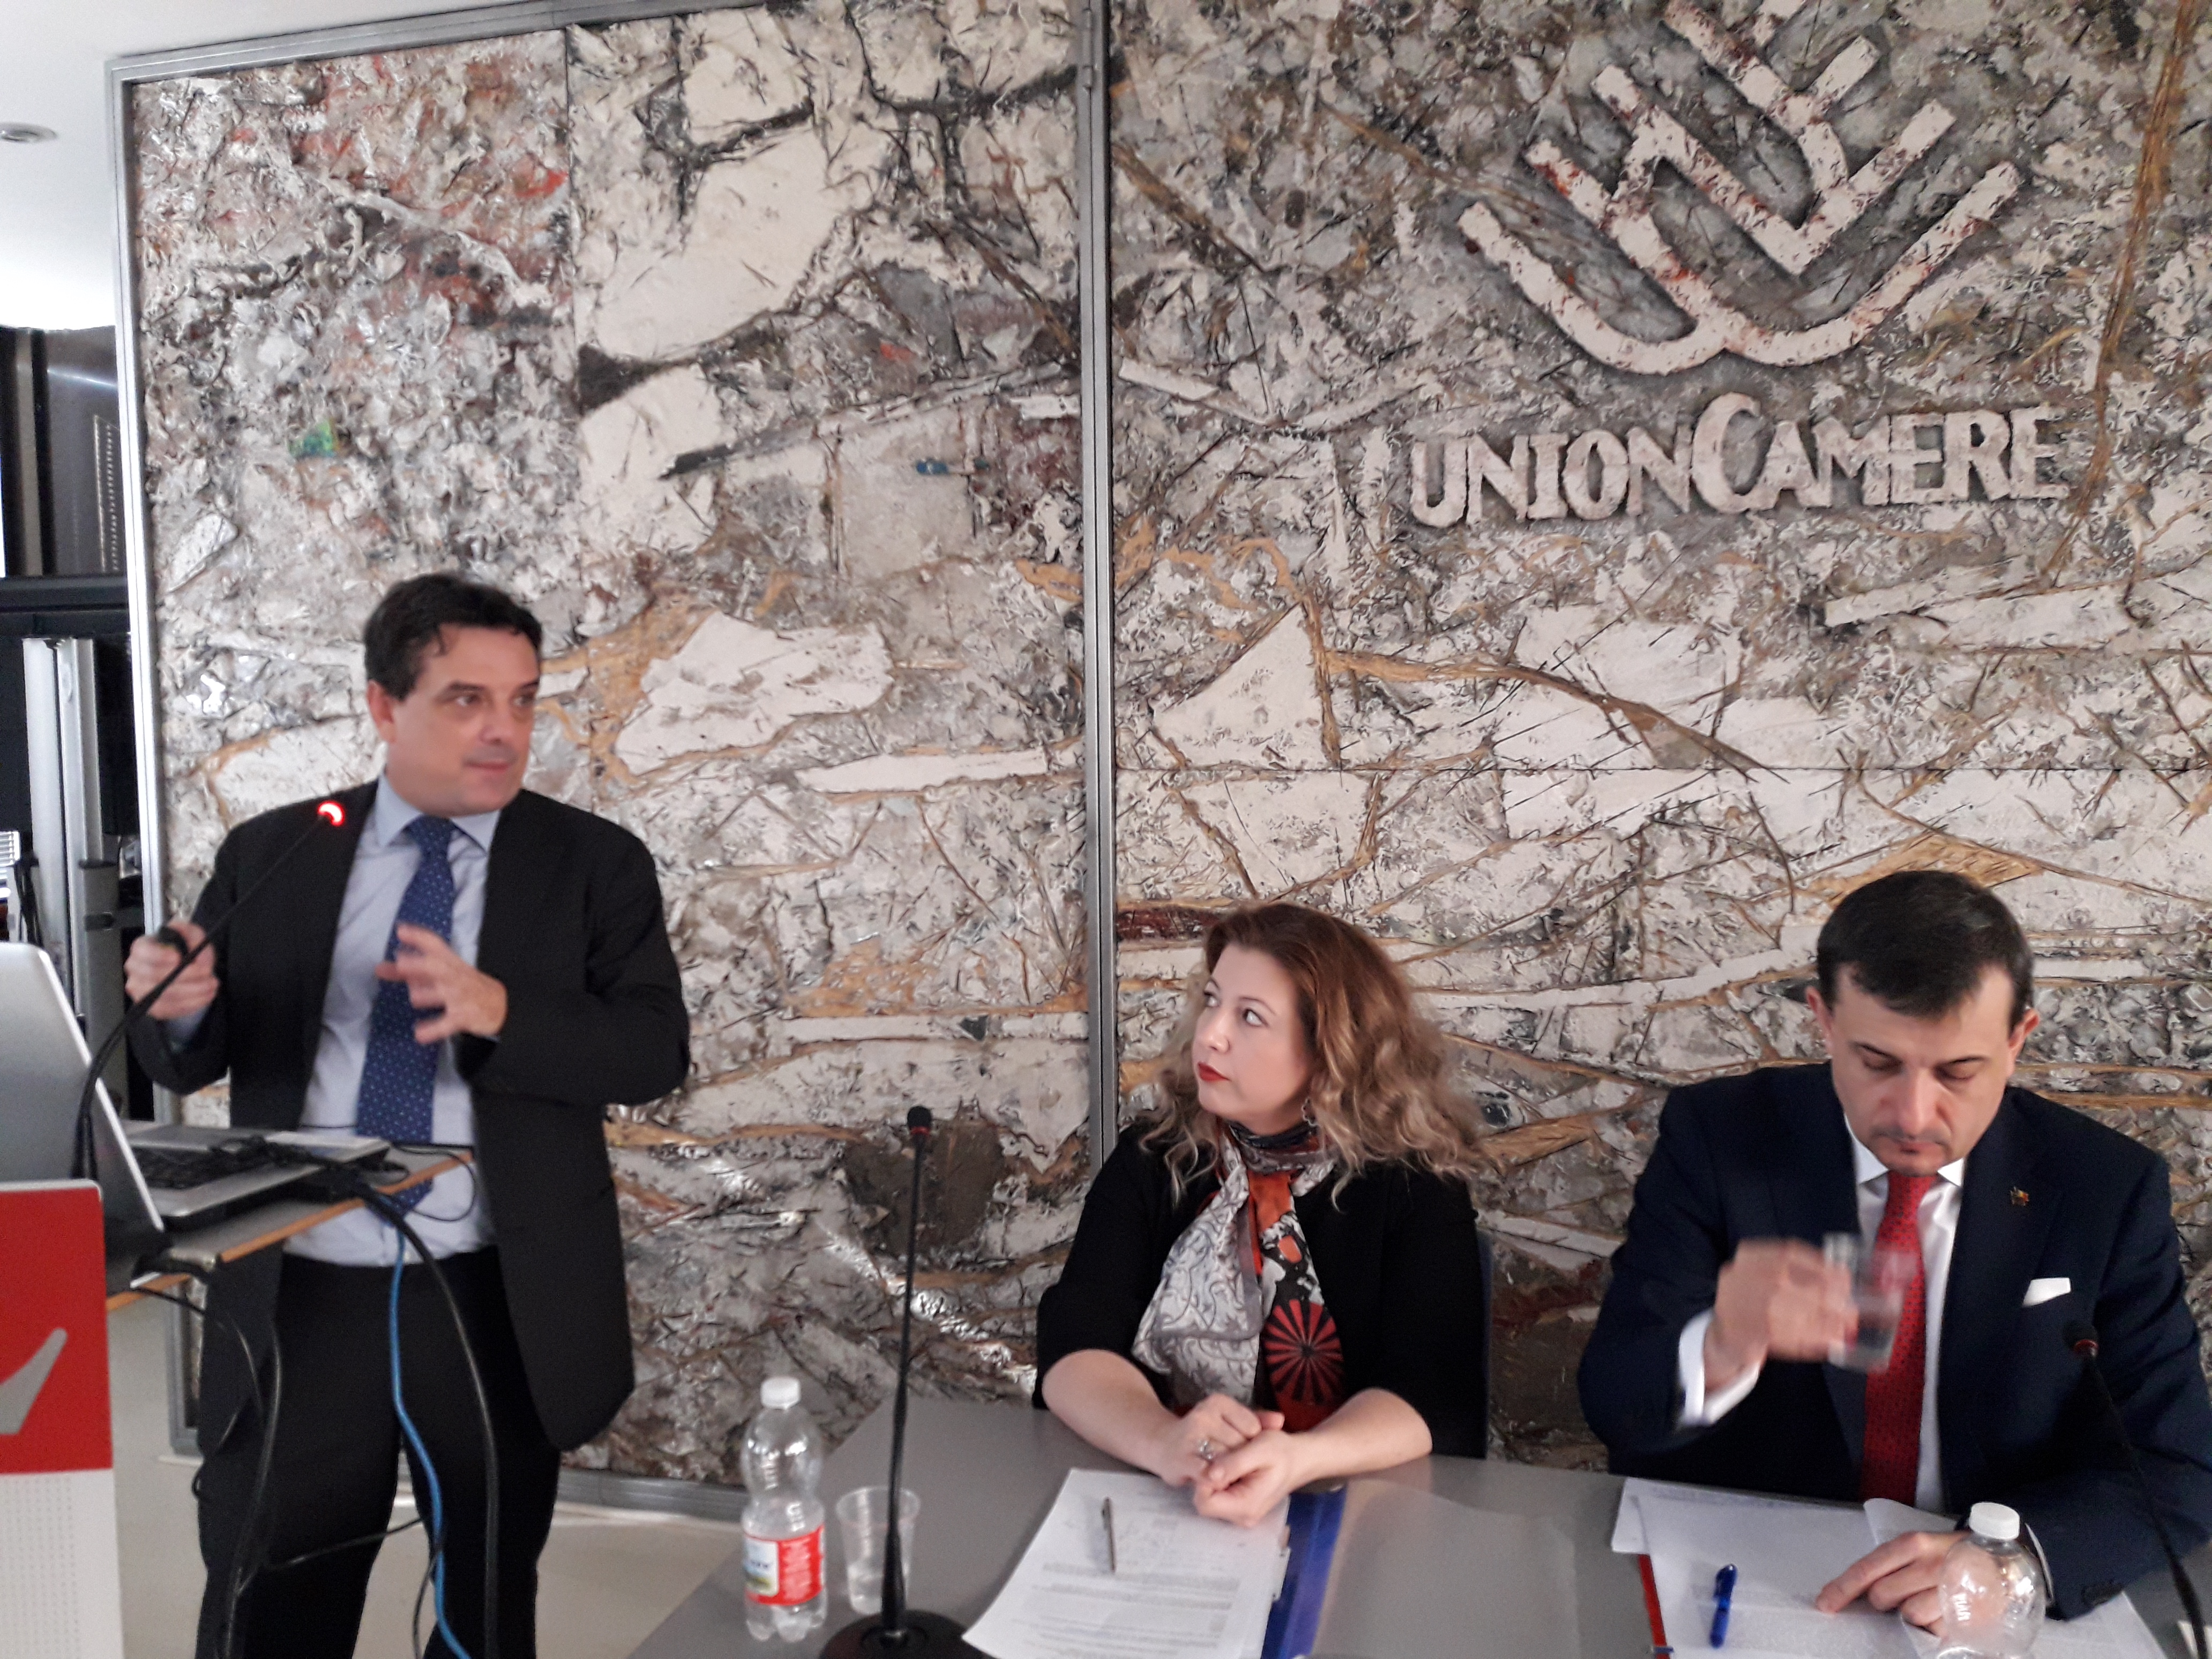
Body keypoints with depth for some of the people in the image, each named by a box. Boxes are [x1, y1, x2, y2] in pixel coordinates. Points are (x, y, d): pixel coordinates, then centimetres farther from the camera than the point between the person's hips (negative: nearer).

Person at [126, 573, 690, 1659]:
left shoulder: (596, 865, -2)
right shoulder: (269, 856, 4)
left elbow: (656, 1049, -10)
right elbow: (193, 1064, 8)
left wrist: (499, 1010, -26)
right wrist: (177, 1004, -15)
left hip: (497, 1308, -1)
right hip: (295, 1299, 1)